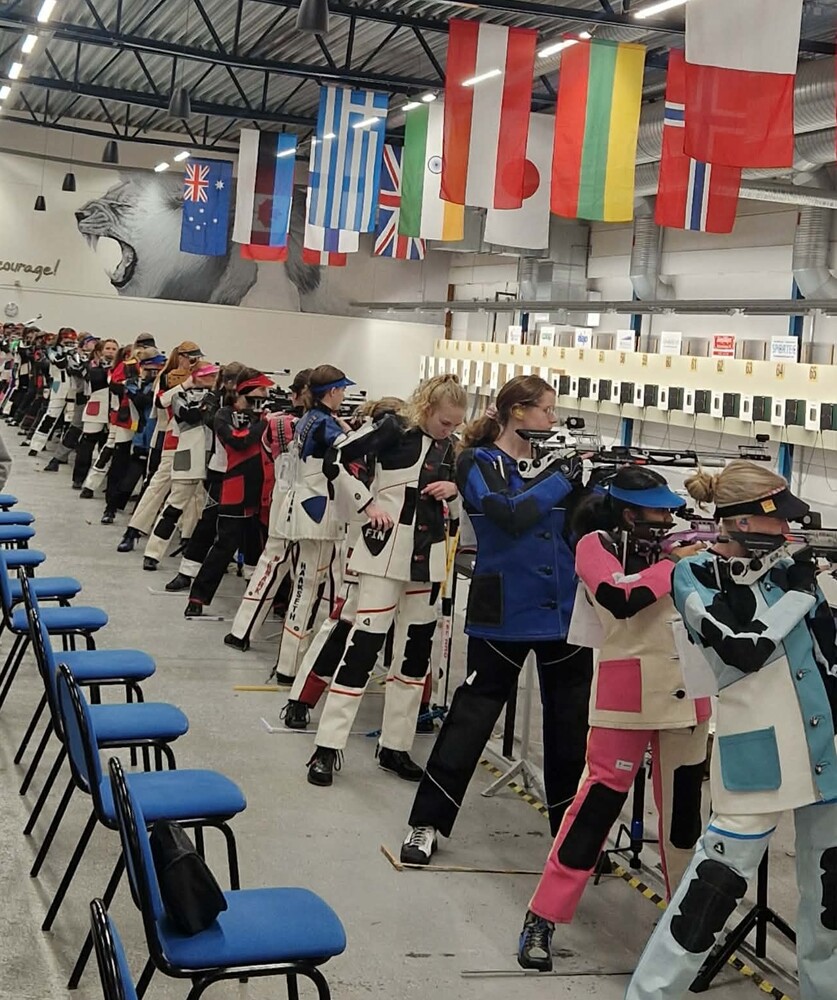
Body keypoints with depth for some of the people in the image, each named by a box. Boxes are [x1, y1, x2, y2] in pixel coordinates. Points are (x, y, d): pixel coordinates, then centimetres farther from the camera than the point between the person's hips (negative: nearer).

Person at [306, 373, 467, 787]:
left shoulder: (449, 449, 9)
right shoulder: (394, 431, -9)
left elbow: (458, 511, 17)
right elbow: (337, 458, -9)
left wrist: (454, 490, -5)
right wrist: (368, 503, -12)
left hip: (427, 560, 6)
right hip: (386, 553, -6)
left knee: (415, 652, 9)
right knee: (365, 643, -8)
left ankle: (395, 747, 20)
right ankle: (327, 747, -1)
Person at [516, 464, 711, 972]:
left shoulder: (677, 544, 13)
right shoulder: (596, 544, -2)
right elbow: (619, 597, -21)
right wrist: (673, 565, -14)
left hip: (688, 691, 5)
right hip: (628, 692, -5)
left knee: (685, 801, 12)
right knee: (601, 795, -5)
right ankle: (542, 920, 1)